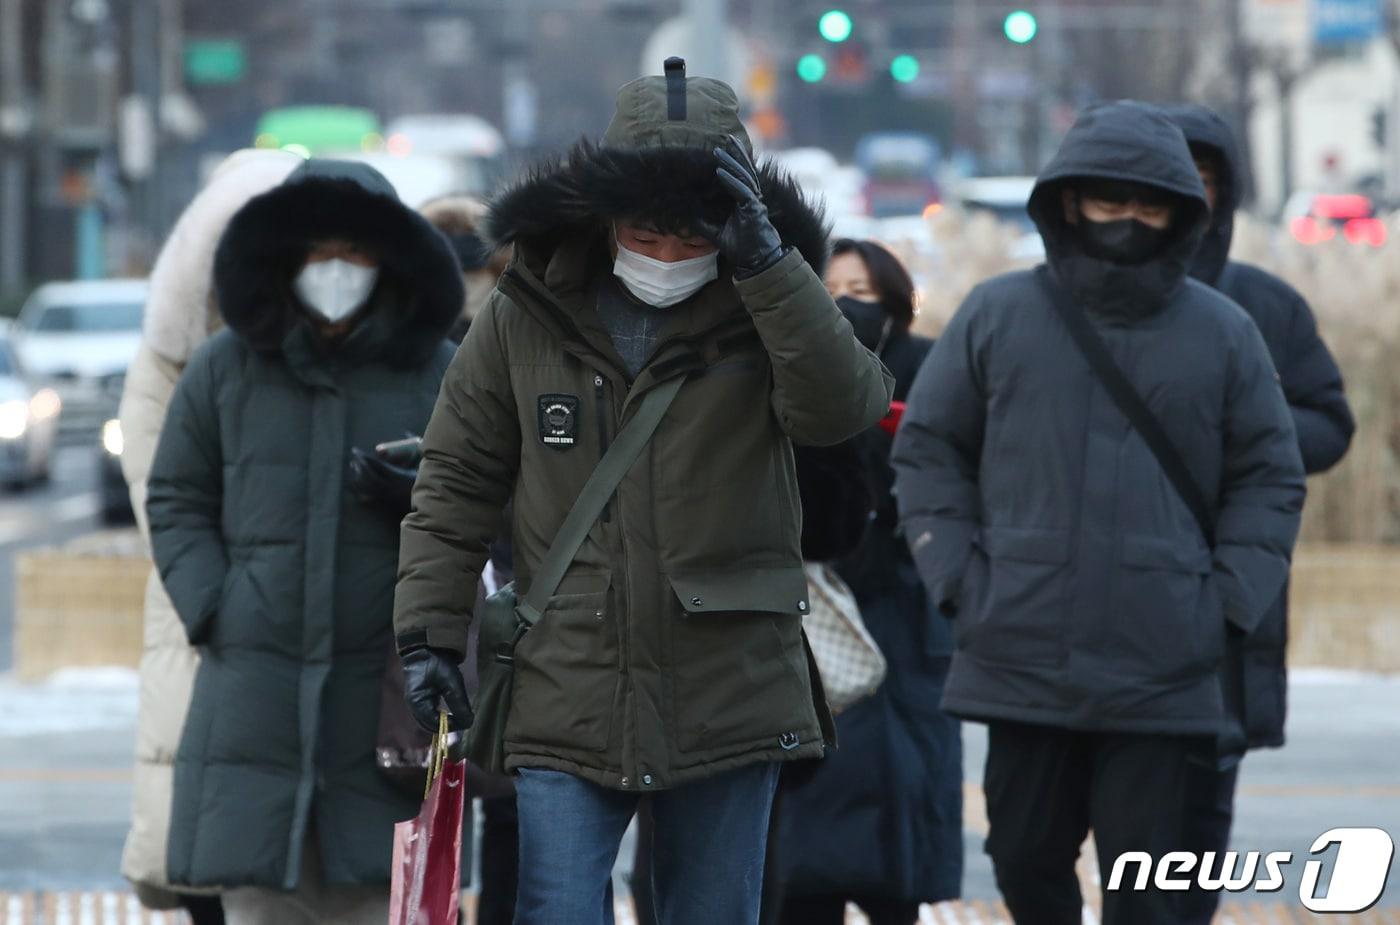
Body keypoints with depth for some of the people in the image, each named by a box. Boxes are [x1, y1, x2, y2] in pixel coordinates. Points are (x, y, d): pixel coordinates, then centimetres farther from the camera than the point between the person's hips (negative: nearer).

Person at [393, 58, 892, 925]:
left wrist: (766, 265, -23)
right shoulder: (525, 317, 3)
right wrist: (429, 630, 1)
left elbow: (840, 408, -18)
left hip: (730, 695, 0)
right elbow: (456, 482, 8)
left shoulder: (765, 308, 1)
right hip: (568, 695, 0)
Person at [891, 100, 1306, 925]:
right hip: (1022, 663, 1)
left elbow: (1271, 479, 9)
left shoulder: (1223, 332, 5)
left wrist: (1227, 602, -1)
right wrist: (959, 579, 0)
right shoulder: (997, 316, 4)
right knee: (1027, 857, 9)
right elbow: (929, 450, 9)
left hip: (1163, 675, -1)